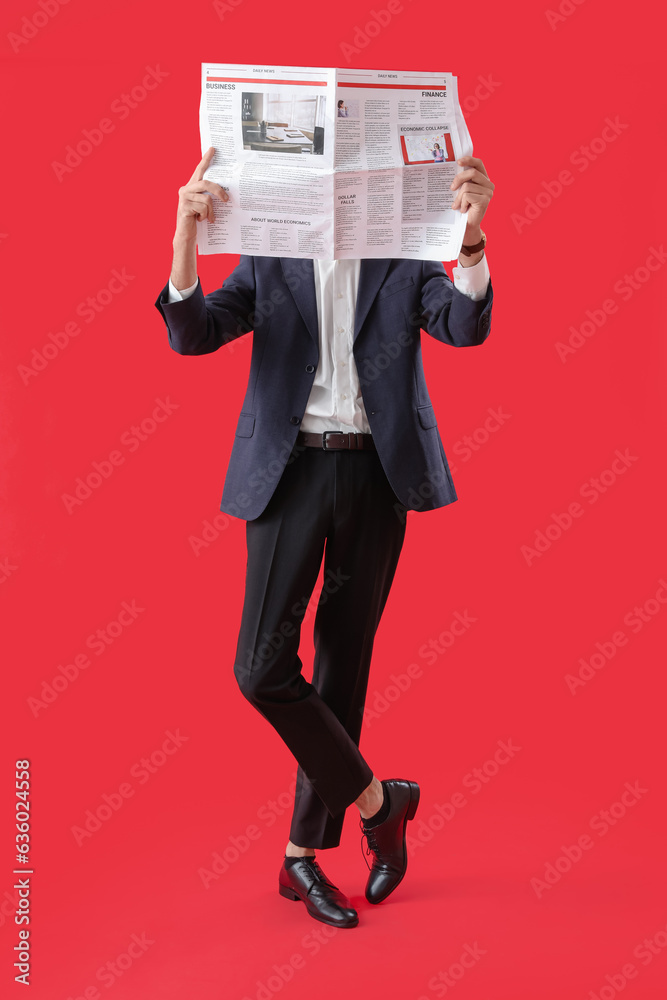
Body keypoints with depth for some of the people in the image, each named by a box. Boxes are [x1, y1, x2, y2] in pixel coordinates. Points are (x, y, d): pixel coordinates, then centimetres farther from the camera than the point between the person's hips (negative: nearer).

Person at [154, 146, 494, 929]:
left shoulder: (408, 261, 8)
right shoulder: (269, 262, 8)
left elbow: (466, 326, -11)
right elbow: (192, 334, -6)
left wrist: (471, 235, -29)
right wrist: (187, 234, -22)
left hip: (377, 476, 0)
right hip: (290, 472, 0)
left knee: (342, 666, 6)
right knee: (262, 666, -10)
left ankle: (303, 856, 19)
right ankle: (377, 800, 11)